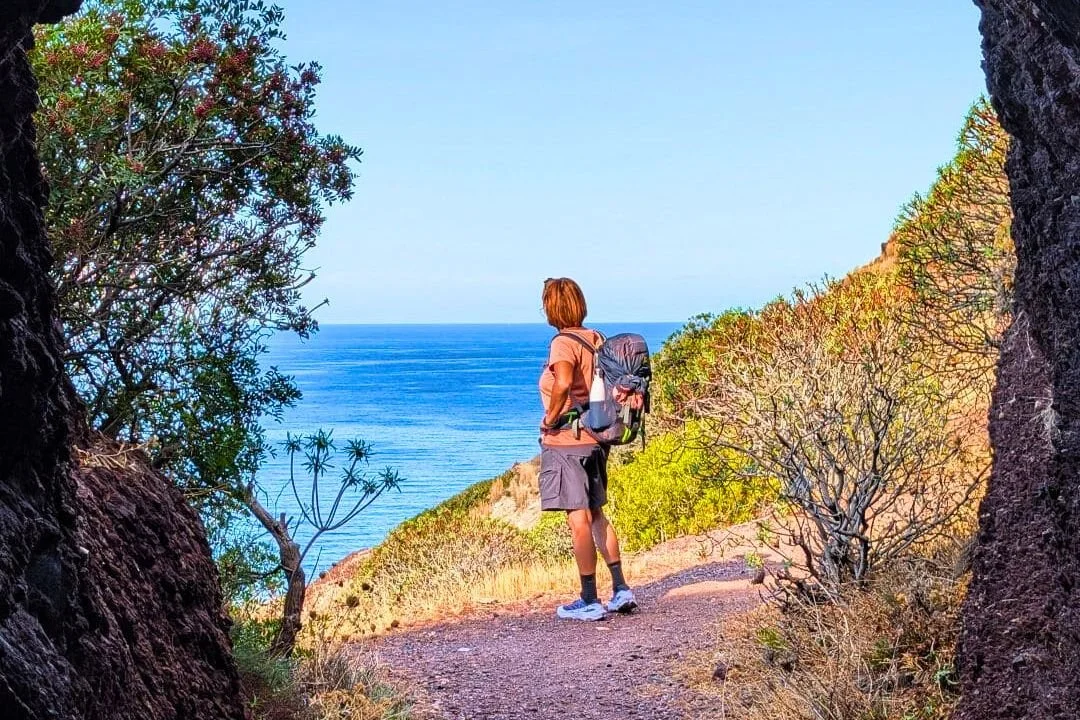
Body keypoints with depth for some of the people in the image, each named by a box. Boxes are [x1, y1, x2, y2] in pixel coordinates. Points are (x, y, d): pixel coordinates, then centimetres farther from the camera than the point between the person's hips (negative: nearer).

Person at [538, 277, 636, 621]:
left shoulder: (564, 343, -16)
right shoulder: (596, 339, 8)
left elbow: (563, 383, -34)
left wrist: (551, 418, -20)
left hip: (565, 441, -8)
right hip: (594, 438, 8)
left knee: (579, 521, -1)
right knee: (596, 515, 19)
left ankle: (590, 602, 6)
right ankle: (621, 590, 21)